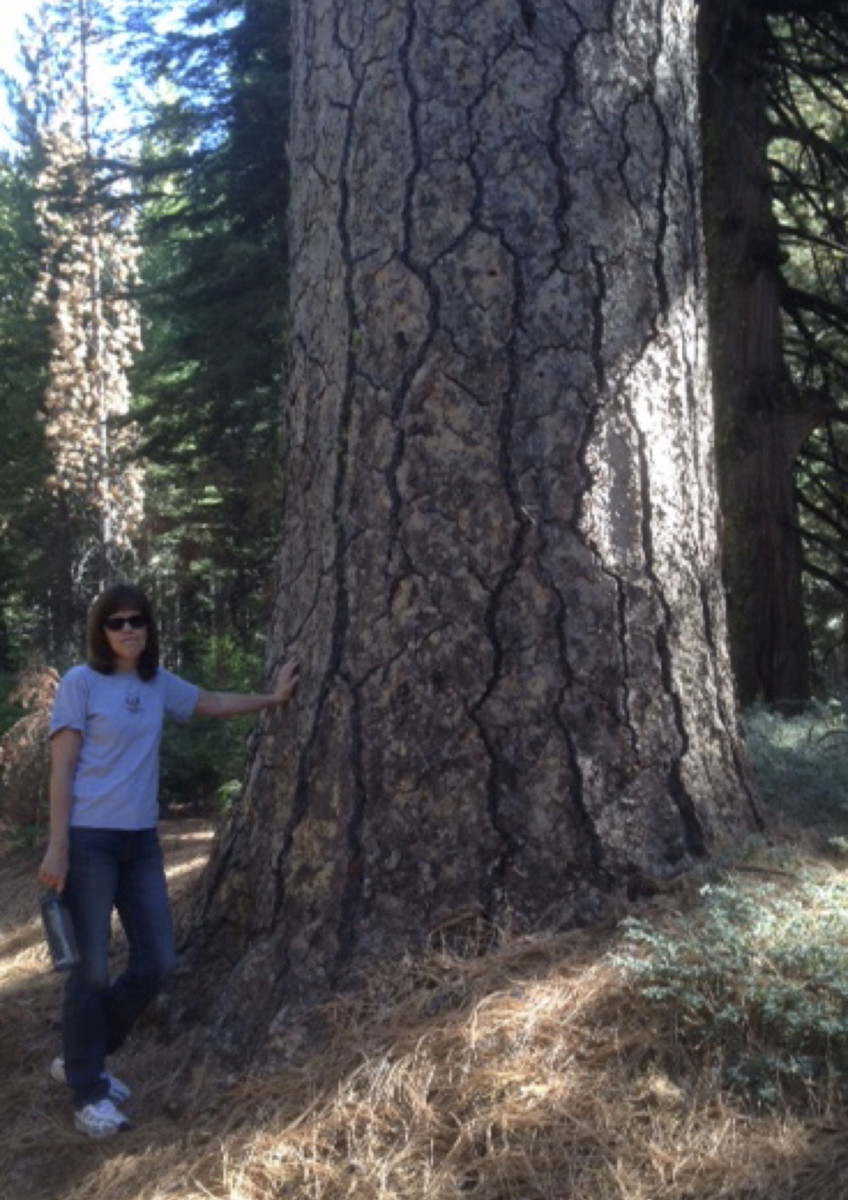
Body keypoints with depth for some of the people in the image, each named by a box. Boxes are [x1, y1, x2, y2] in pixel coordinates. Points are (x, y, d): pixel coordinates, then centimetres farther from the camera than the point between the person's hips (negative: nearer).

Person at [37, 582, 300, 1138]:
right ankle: (88, 1092, 15)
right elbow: (62, 767, -8)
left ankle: (81, 1059, 27)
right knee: (92, 969, -3)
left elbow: (213, 703, 28)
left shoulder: (160, 684, 9)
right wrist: (56, 846, -13)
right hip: (89, 840, -6)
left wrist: (273, 697, 27)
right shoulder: (81, 682, -6)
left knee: (157, 963, 7)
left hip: (142, 841, 6)